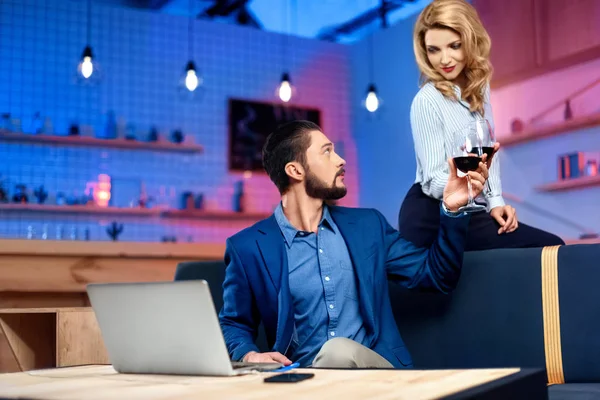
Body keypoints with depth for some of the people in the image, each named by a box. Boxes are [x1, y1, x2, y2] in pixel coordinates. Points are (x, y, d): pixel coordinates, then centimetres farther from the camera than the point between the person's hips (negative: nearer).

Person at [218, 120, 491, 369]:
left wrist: (451, 208, 3)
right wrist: (249, 355, -12)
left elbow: (436, 275, 15)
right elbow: (233, 326, 11)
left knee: (339, 351, -33)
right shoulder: (248, 247, 2)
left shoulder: (367, 225, 12)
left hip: (374, 364, 2)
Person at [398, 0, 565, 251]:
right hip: (432, 219, -7)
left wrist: (495, 202, 2)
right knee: (550, 249, -12)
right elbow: (433, 182, -17)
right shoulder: (427, 101, -17)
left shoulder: (478, 87, 6)